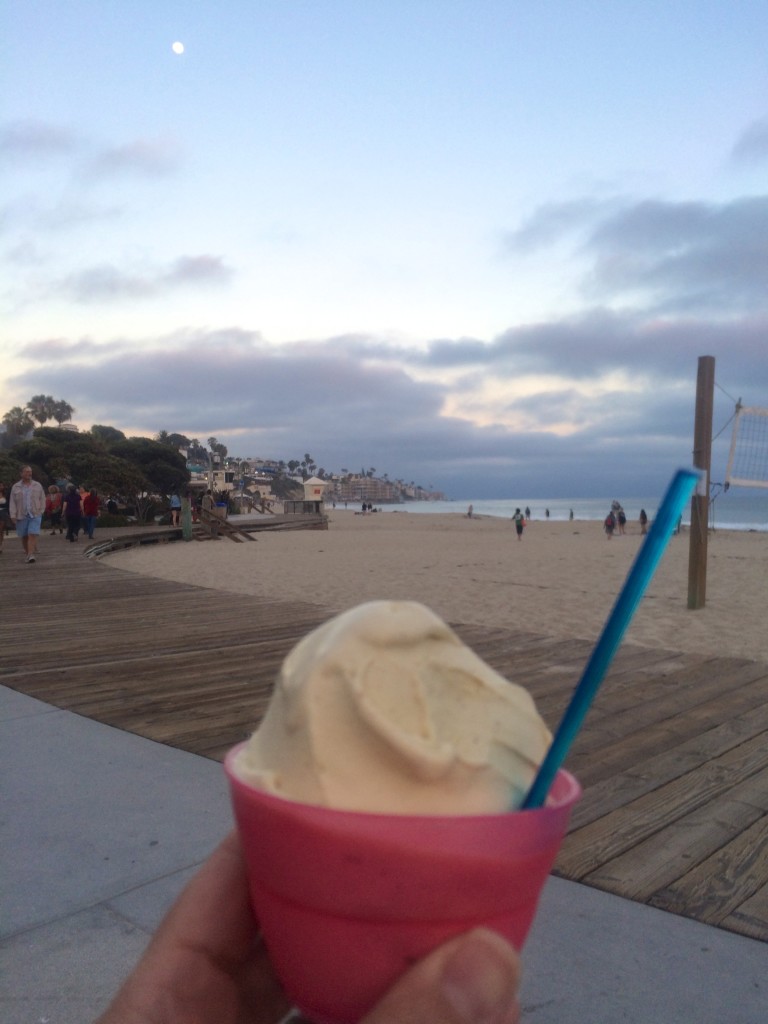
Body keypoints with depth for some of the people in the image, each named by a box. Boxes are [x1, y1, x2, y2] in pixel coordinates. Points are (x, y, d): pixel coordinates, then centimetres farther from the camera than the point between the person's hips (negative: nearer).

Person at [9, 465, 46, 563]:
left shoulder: (38, 486, 7)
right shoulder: (15, 487, 6)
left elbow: (42, 499, 11)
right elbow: (12, 503, 4)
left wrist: (41, 511, 2)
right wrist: (13, 516, -5)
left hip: (35, 515, -1)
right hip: (21, 516, 1)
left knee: (33, 535, -14)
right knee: (23, 537, 6)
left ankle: (31, 555, -18)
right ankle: (28, 553, 23)